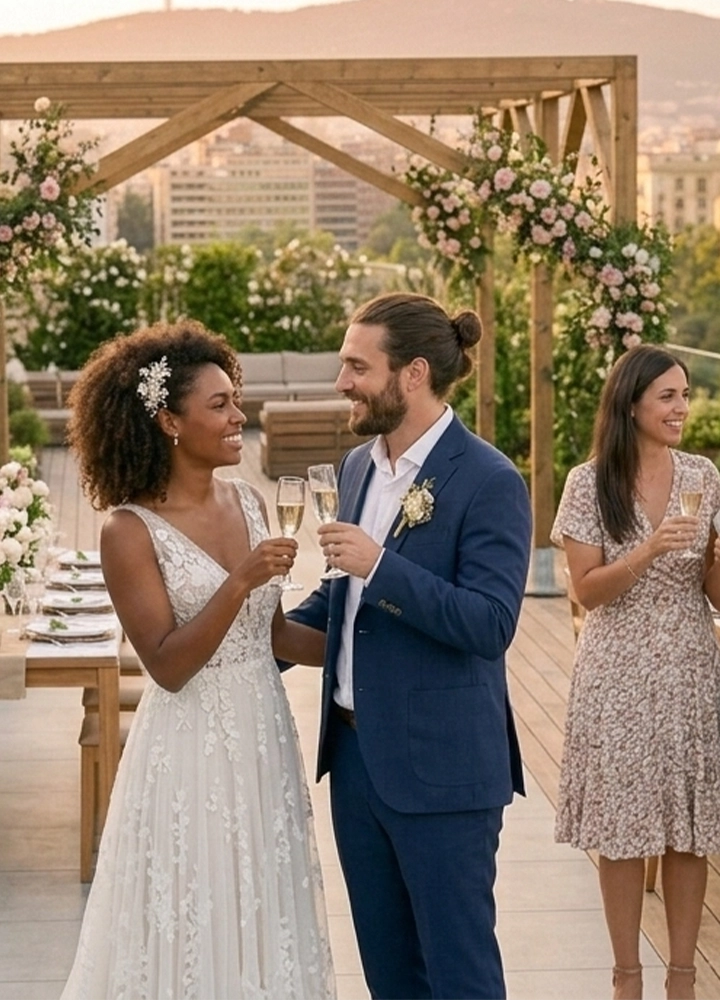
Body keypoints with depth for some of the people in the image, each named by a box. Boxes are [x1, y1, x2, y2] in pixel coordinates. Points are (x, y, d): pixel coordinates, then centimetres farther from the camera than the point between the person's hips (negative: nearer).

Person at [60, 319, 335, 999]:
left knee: (264, 917, 14)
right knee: (196, 930, 4)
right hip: (193, 753, -6)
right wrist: (239, 582, -27)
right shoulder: (131, 531, -13)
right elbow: (168, 666, -18)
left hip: (264, 739, 6)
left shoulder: (247, 503, 5)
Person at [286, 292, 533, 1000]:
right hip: (355, 749, 8)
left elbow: (491, 624, -22)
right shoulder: (358, 466, 9)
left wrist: (380, 564, -27)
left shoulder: (488, 482, -15)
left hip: (440, 764, -8)